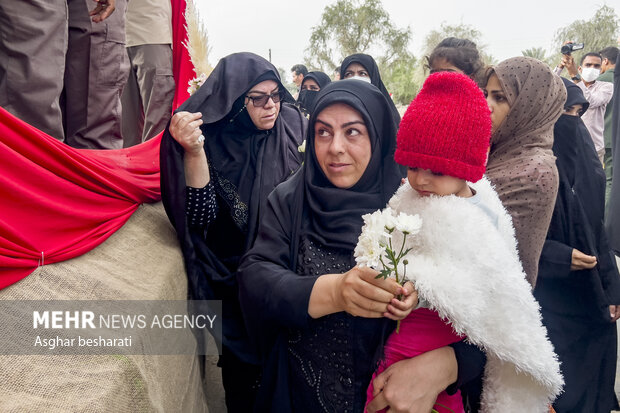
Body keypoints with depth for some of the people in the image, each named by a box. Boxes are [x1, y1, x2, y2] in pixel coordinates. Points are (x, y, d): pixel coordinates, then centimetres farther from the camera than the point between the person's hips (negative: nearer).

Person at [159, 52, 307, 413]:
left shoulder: (293, 126, -4)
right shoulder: (212, 140, -11)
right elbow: (201, 218, -20)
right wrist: (193, 152, -30)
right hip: (235, 276, -2)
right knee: (247, 369, 5)